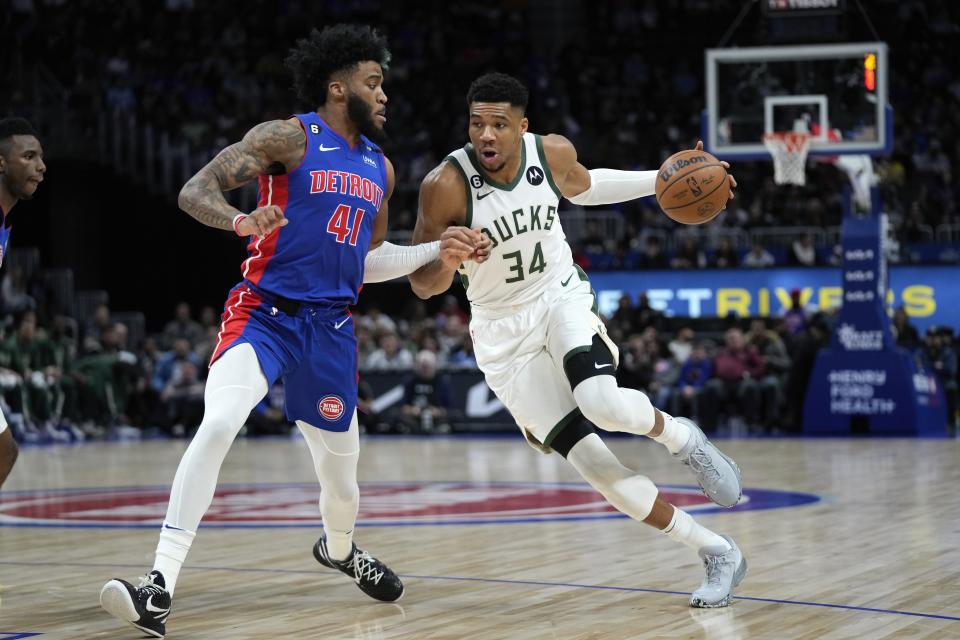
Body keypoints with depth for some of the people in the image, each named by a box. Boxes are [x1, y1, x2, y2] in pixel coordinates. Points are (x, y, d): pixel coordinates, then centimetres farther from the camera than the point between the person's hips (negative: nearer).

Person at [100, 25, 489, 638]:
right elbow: (195, 191, -12)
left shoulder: (381, 169, 15)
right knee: (218, 425, -29)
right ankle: (160, 591, -32)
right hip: (264, 312, -6)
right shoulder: (289, 137, -5)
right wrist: (241, 221, -32)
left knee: (340, 468, 13)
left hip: (331, 325, 6)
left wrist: (440, 250, 18)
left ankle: (339, 548, 51)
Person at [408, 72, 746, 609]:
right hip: (504, 332, -1)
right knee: (591, 462, -10)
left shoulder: (552, 153, -10)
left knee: (601, 404, -31)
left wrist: (661, 182, 5)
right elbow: (423, 285, -15)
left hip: (562, 298, 1)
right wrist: (446, 258, -38)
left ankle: (679, 437, 4)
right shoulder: (446, 186, -22)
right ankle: (718, 553, 2)